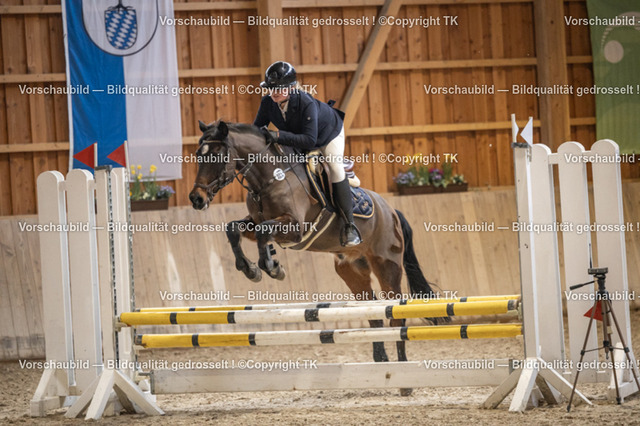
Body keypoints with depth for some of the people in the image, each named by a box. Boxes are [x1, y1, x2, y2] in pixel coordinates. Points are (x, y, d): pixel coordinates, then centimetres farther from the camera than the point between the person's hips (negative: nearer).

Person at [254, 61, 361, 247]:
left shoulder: (307, 104, -44)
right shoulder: (268, 103, -28)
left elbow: (310, 140, -48)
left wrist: (279, 136, -55)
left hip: (328, 134, -6)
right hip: (298, 138, 6)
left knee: (335, 170, -18)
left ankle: (349, 226, -12)